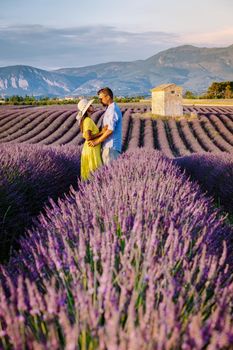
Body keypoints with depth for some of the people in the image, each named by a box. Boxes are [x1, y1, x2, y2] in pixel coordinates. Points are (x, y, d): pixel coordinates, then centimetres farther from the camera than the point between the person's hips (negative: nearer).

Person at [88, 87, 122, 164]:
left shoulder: (113, 110, -13)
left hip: (111, 147, -10)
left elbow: (110, 130, -21)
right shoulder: (110, 109, 18)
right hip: (108, 146, 10)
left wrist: (96, 142, -15)